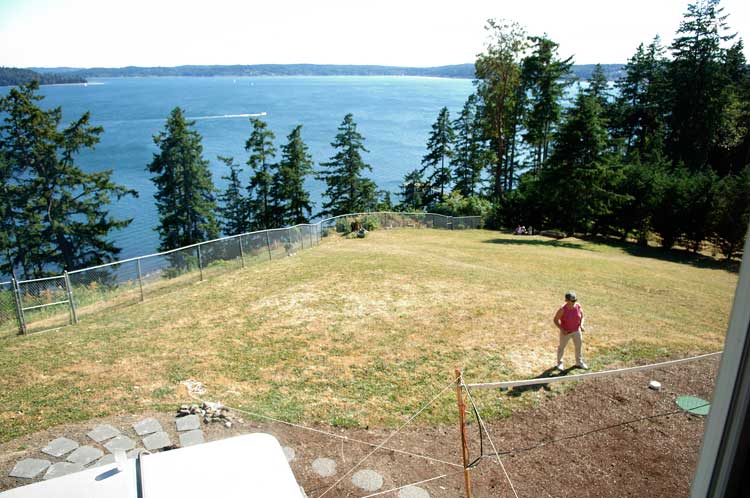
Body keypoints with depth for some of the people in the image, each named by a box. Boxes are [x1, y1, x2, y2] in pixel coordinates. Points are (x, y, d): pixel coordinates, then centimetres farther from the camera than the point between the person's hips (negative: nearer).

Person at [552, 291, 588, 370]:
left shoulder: (578, 306, -15)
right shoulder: (562, 309, -26)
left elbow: (582, 317, 1)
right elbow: (555, 320, -17)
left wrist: (581, 325, -17)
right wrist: (562, 330, -25)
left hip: (576, 331, 4)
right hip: (565, 332, -3)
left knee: (579, 346, 15)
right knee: (562, 347, 14)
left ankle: (579, 363, 37)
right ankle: (559, 363, 36)